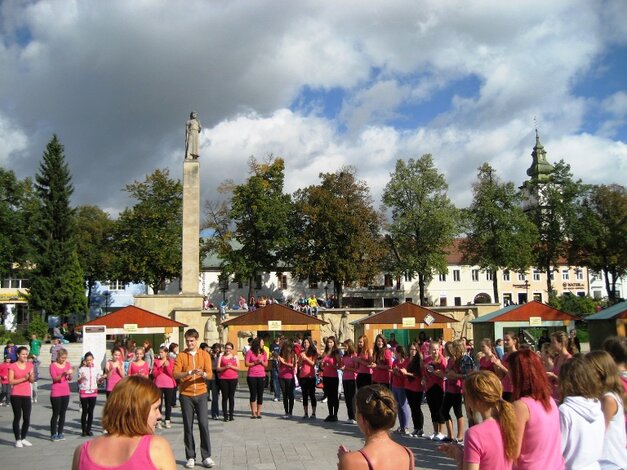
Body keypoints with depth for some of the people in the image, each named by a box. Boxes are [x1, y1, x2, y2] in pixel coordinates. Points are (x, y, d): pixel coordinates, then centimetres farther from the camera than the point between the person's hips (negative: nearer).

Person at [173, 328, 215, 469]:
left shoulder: (205, 354, 3)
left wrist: (202, 374, -26)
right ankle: (190, 457, 12)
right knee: (188, 427, 3)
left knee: (204, 425, -3)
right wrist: (189, 373, -25)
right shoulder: (181, 355, 1)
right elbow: (175, 374, -10)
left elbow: (209, 374, -4)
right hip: (186, 395, 0)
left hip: (201, 394, 0)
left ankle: (206, 457, 5)